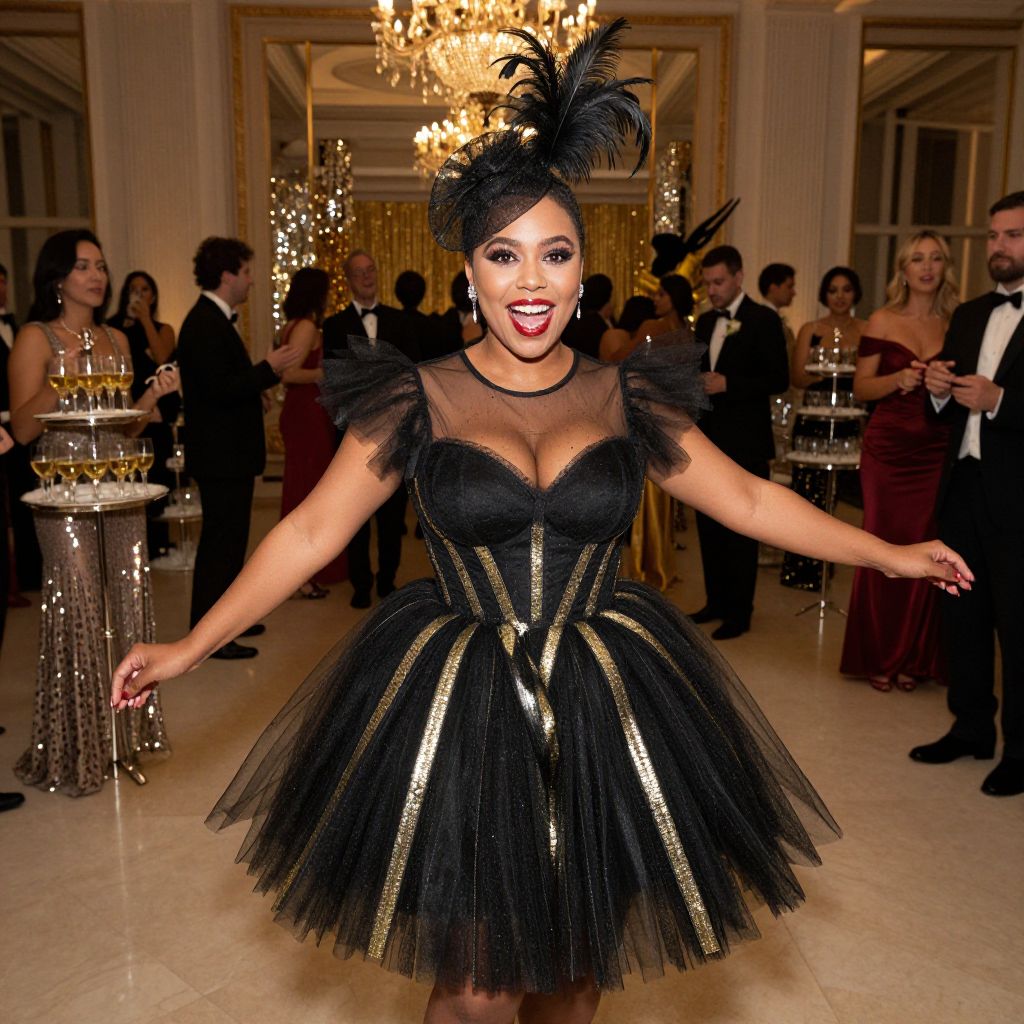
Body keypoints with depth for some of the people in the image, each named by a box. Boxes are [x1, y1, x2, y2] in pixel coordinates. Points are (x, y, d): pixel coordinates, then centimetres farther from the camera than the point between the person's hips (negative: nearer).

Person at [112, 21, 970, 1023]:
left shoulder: (627, 398, 0)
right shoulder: (417, 400, -5)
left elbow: (745, 498, 7)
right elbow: (310, 532, -2)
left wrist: (890, 554, 11)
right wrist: (187, 648, -3)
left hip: (602, 710, 2)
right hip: (459, 712, -2)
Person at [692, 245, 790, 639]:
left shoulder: (763, 319, -6)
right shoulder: (705, 321, 14)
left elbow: (778, 379, -11)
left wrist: (728, 384, -20)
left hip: (743, 442, -7)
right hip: (709, 439, 7)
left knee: (739, 530, 0)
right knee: (709, 525, 11)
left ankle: (739, 612, 9)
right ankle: (716, 601, 24)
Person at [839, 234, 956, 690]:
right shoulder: (883, 321, 3)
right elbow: (860, 388, 1)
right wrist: (898, 379, -16)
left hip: (937, 453, 2)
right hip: (888, 451, -2)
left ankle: (913, 658, 16)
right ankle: (878, 656, 15)